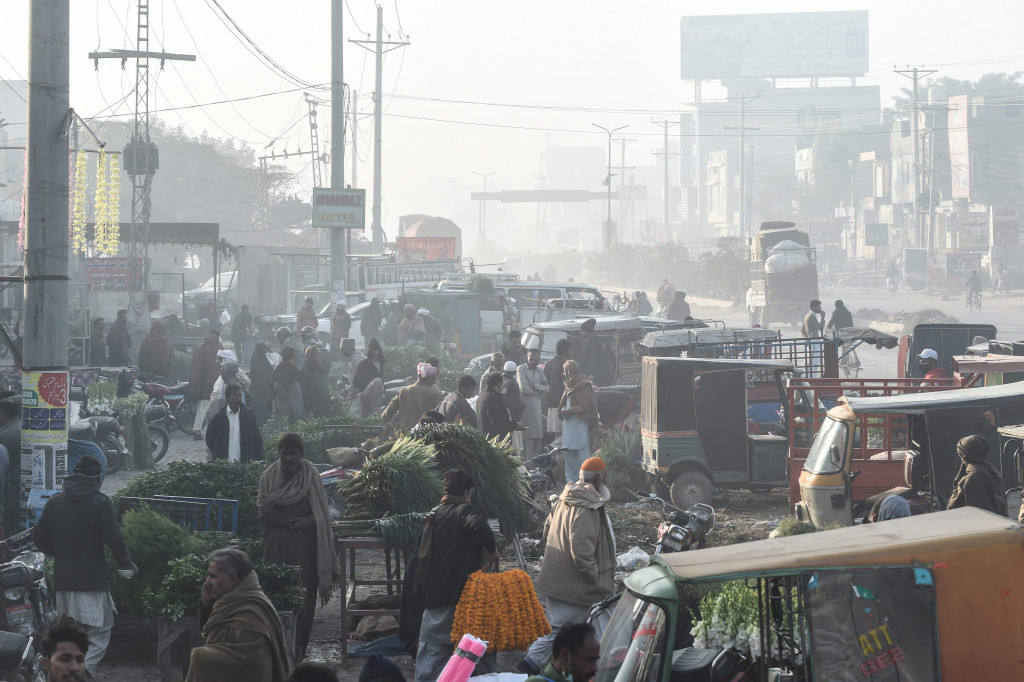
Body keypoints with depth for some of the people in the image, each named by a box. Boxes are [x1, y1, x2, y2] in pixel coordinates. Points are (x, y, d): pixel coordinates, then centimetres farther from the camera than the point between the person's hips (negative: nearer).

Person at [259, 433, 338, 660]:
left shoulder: (311, 476, 1)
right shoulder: (269, 477, 3)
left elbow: (322, 514, 2)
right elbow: (264, 512, -2)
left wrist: (307, 522, -19)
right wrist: (293, 521, -13)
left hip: (304, 546, -1)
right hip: (277, 545, 1)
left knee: (304, 597, -1)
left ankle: (300, 646, 7)